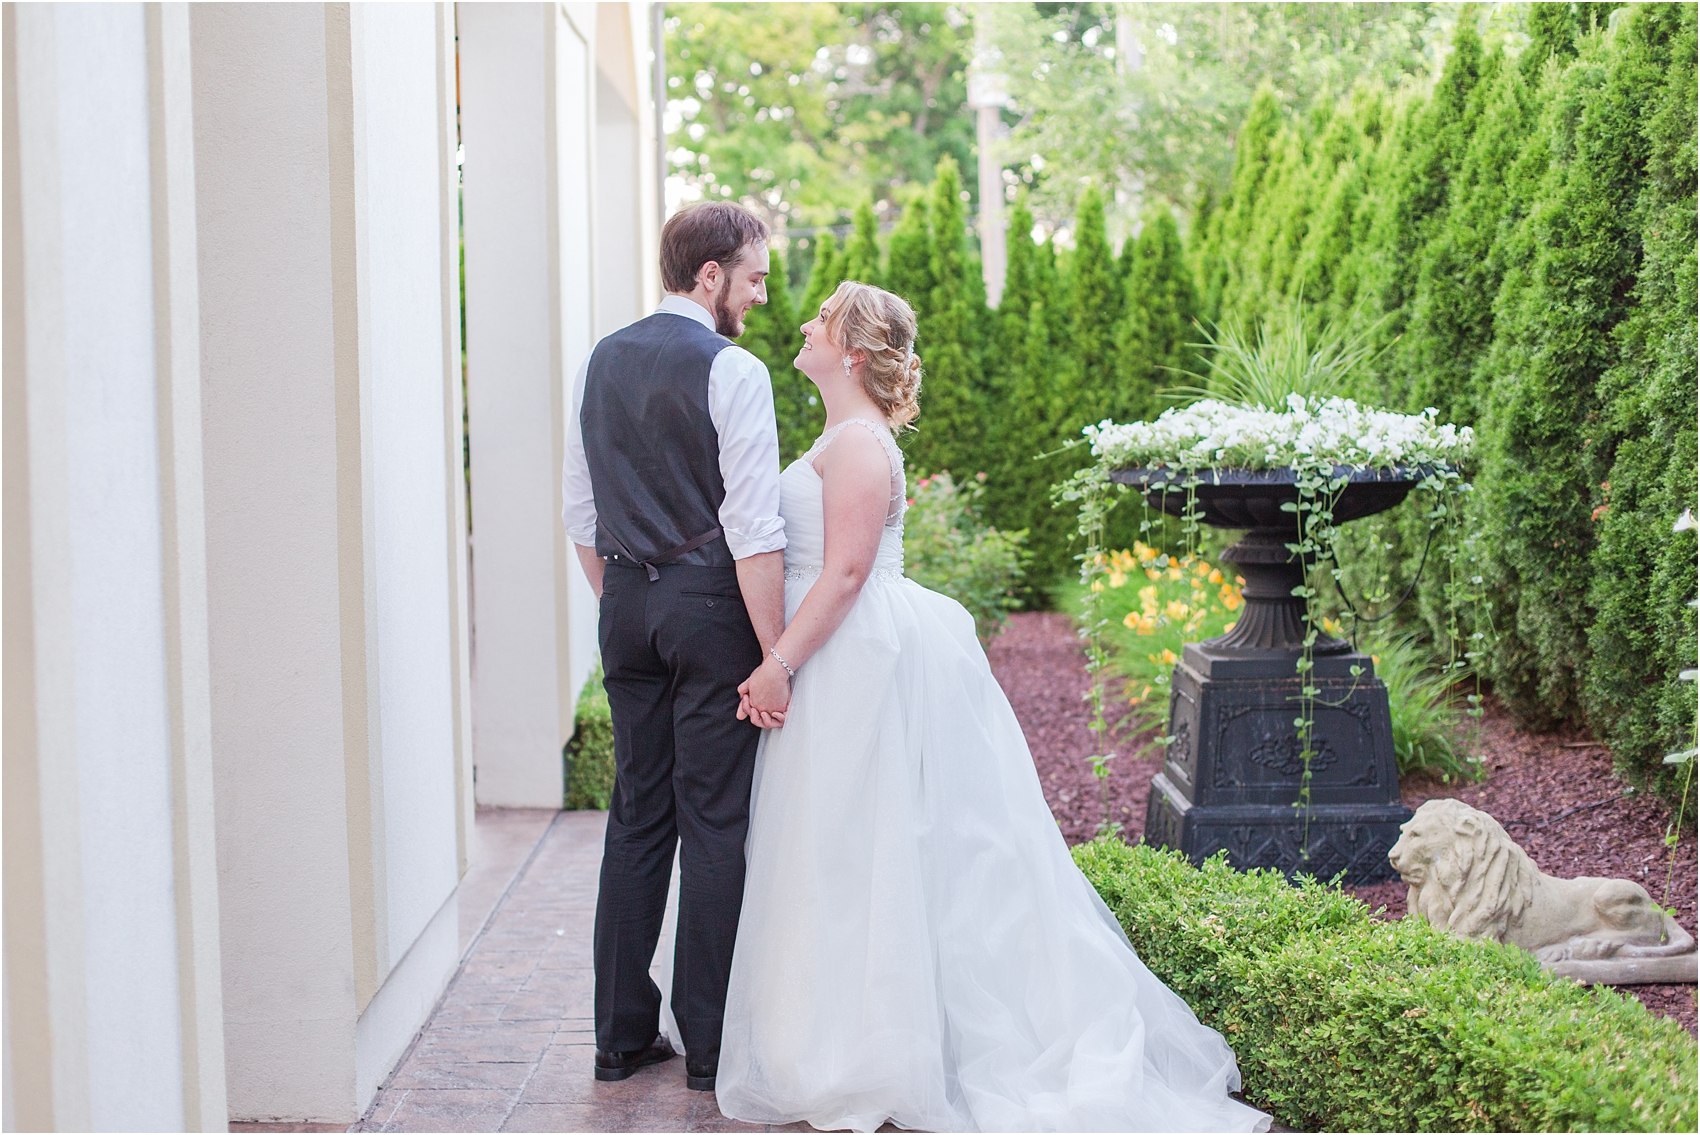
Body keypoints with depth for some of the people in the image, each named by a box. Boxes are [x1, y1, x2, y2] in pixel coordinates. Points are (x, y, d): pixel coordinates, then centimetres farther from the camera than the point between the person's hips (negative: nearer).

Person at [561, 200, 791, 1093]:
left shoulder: (602, 362, 9)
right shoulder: (732, 371, -12)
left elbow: (578, 510, 14)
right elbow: (754, 531, -16)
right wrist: (775, 657, -14)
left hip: (627, 604, 7)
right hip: (711, 602, -6)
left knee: (637, 817, 13)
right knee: (715, 823, 1)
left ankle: (622, 1034, 19)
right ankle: (709, 1044, 8)